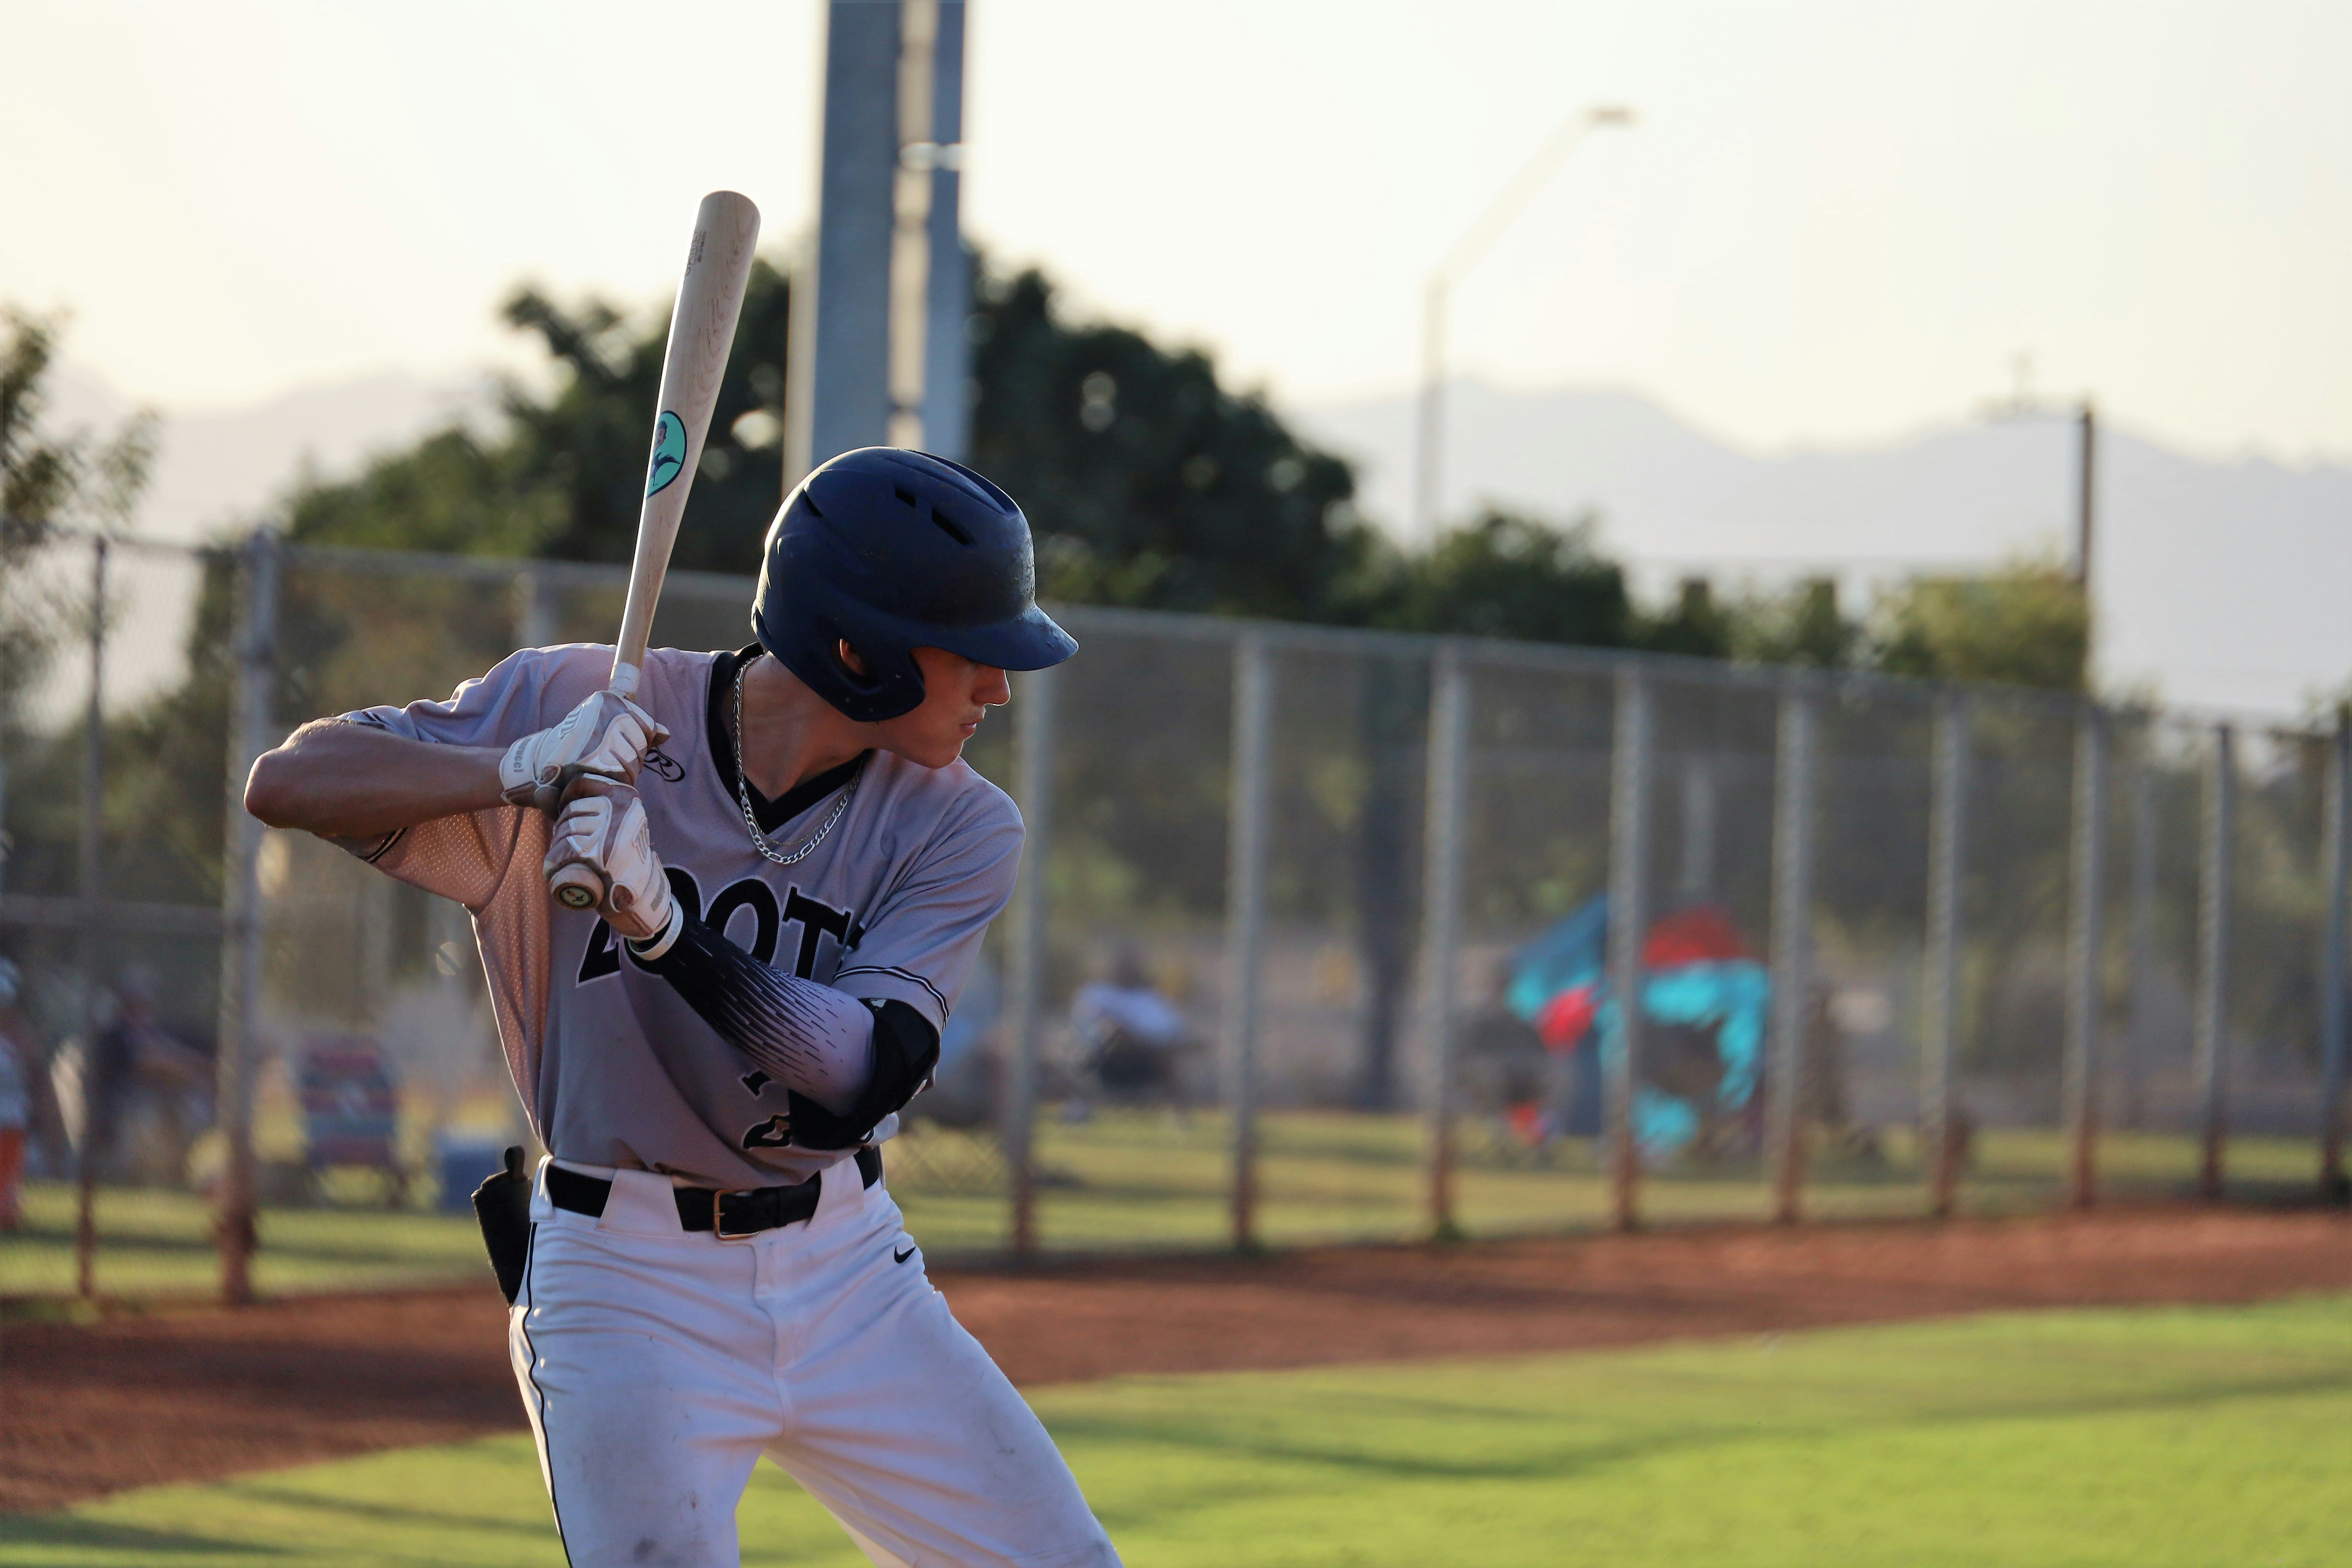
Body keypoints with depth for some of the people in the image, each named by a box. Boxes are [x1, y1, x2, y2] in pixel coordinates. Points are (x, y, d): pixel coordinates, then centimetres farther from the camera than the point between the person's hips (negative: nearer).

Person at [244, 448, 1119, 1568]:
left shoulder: (958, 829, -6)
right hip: (626, 1289, -3)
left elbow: (857, 1084, -20)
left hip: (847, 1275, 4)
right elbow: (288, 781, -14)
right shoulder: (581, 709, -10)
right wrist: (520, 771, -31)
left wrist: (662, 925, -34)